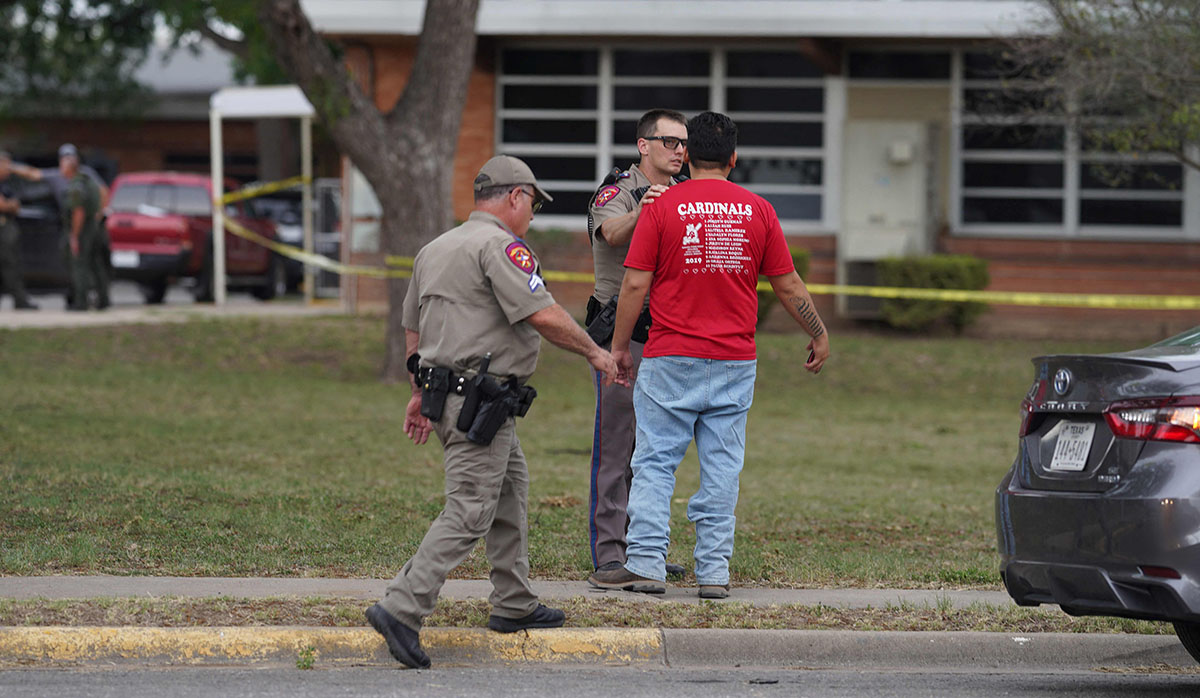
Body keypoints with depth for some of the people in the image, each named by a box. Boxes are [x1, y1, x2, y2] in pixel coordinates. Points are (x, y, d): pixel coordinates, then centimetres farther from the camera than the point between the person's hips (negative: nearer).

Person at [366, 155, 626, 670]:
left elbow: (412, 329, 23)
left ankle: (514, 606, 26)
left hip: (442, 390, 10)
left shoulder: (433, 250, 18)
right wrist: (594, 352, -7)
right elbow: (543, 316, -20)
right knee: (469, 513, -12)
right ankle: (402, 609, -19)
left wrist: (421, 393, 29)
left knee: (511, 490, 21)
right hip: (480, 402, -10)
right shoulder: (501, 246, -12)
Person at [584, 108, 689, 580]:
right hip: (621, 331, -6)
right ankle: (608, 550, -5)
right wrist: (641, 212, -49)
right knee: (615, 441, -6)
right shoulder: (617, 191, -7)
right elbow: (613, 234, -28)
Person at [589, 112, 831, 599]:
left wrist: (619, 346, 6)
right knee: (721, 466, 6)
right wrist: (818, 335, 22)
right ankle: (714, 570, 5)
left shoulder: (662, 207, -4)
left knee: (654, 462, 3)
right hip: (735, 361, 2)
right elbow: (788, 286, 8)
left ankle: (645, 563, -2)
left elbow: (635, 285, -5)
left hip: (672, 358, -2)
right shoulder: (757, 211, 3)